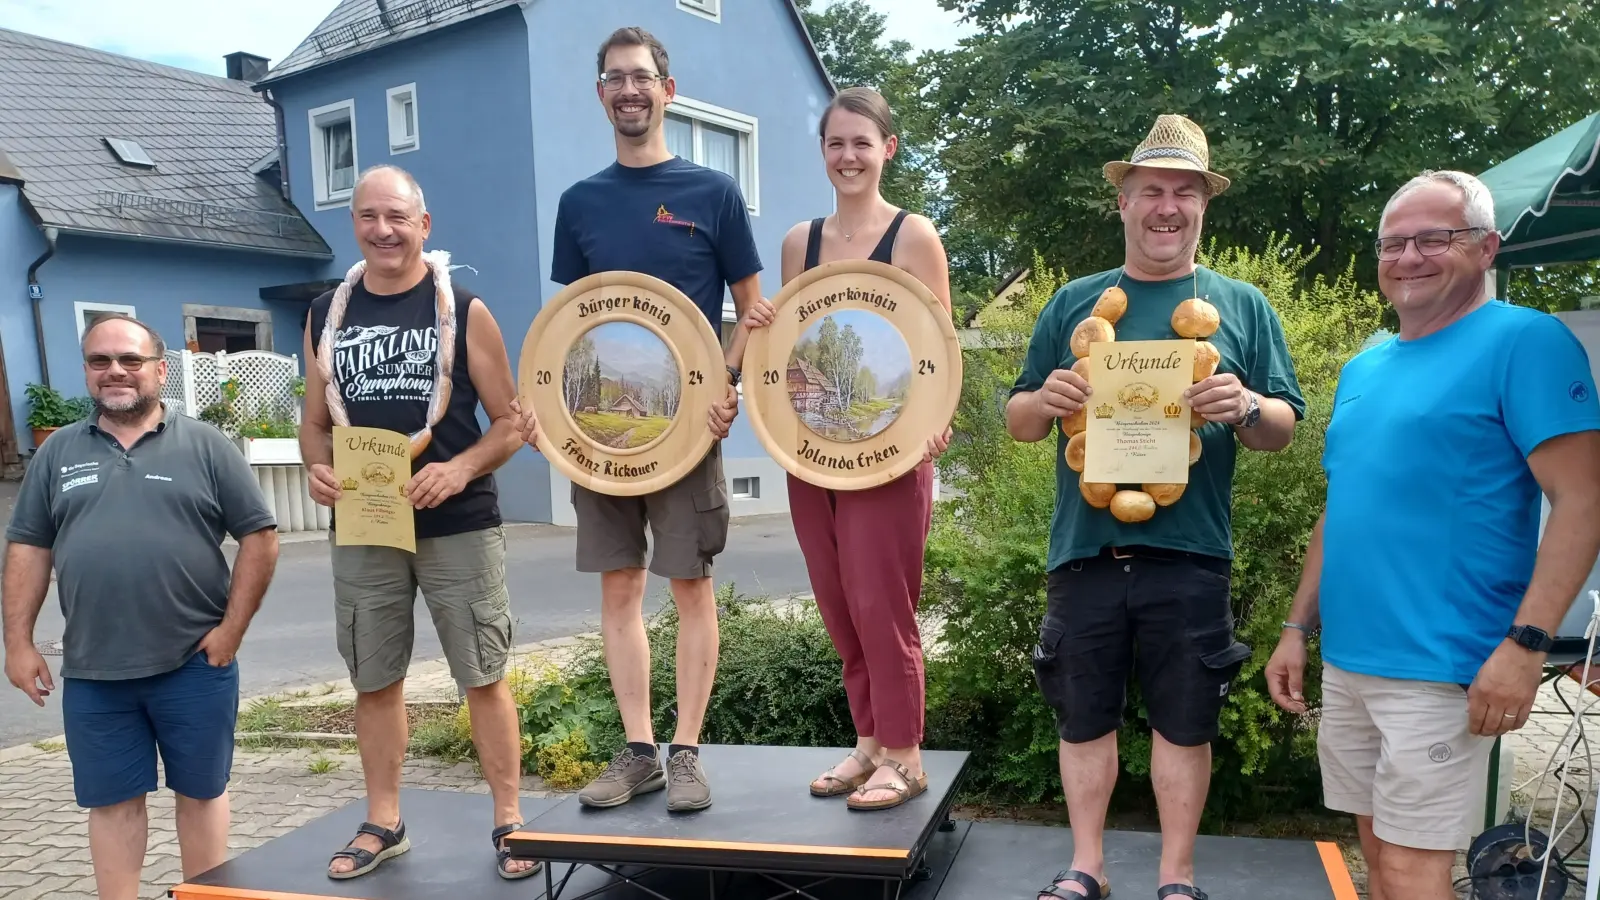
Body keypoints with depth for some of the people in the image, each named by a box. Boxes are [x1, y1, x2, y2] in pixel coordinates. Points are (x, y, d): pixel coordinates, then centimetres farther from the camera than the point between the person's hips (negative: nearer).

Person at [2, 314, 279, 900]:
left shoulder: (204, 445, 0)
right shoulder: (58, 452, 9)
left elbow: (259, 537, -3)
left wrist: (232, 628, -8)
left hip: (194, 663, -2)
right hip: (92, 672, 2)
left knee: (201, 791, 10)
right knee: (112, 801, 11)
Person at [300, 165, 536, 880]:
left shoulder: (463, 311, -2)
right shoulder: (326, 315, 8)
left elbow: (511, 423, -2)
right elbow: (315, 422, 13)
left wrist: (461, 469, -20)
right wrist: (318, 469, -8)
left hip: (458, 525, -3)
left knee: (483, 677, 3)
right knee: (374, 681, 13)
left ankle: (509, 821, 16)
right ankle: (382, 823, 29)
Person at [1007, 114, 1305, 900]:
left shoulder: (1243, 306, 7)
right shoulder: (1073, 302, 9)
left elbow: (1285, 428, 6)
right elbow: (1017, 422, 11)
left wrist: (1246, 409, -17)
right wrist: (1042, 400, -13)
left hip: (1190, 555, -1)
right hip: (1085, 549, 1)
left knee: (1183, 721, 9)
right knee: (1083, 715, 10)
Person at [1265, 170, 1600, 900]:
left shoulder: (1524, 340, -7)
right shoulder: (1362, 369, 14)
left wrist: (1526, 642, -21)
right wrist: (1297, 627, 15)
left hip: (1438, 668, -7)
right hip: (1347, 660, 7)